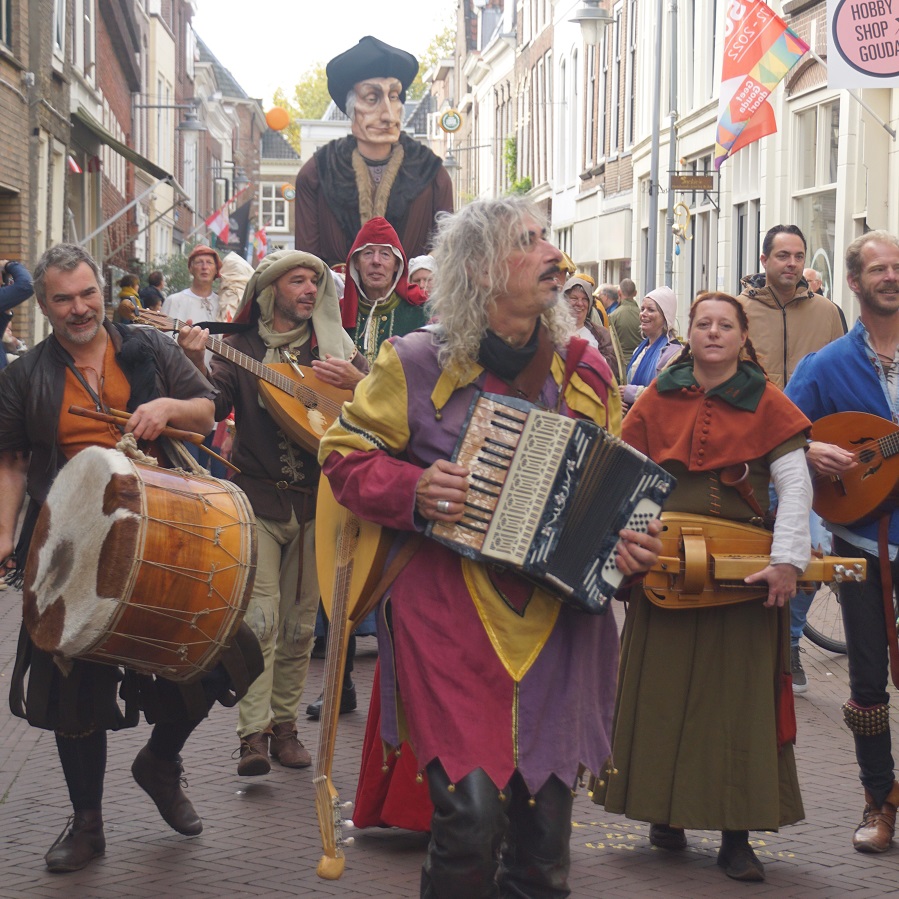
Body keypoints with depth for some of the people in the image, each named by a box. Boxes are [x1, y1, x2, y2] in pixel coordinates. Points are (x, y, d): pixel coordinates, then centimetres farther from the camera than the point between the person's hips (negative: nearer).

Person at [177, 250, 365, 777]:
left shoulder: (332, 346, 9)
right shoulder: (239, 347, 3)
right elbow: (213, 407, -10)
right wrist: (195, 362, -26)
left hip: (315, 498, 3)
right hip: (258, 497, -3)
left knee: (300, 623, 8)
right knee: (259, 617, -11)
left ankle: (285, 723, 18)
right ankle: (254, 733, -9)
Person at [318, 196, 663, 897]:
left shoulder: (586, 371, 9)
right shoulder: (418, 363, -1)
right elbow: (345, 453, 5)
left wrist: (632, 546, -3)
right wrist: (410, 490, -14)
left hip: (559, 621, 4)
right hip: (451, 618, -4)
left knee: (545, 823, 6)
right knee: (472, 817, -13)